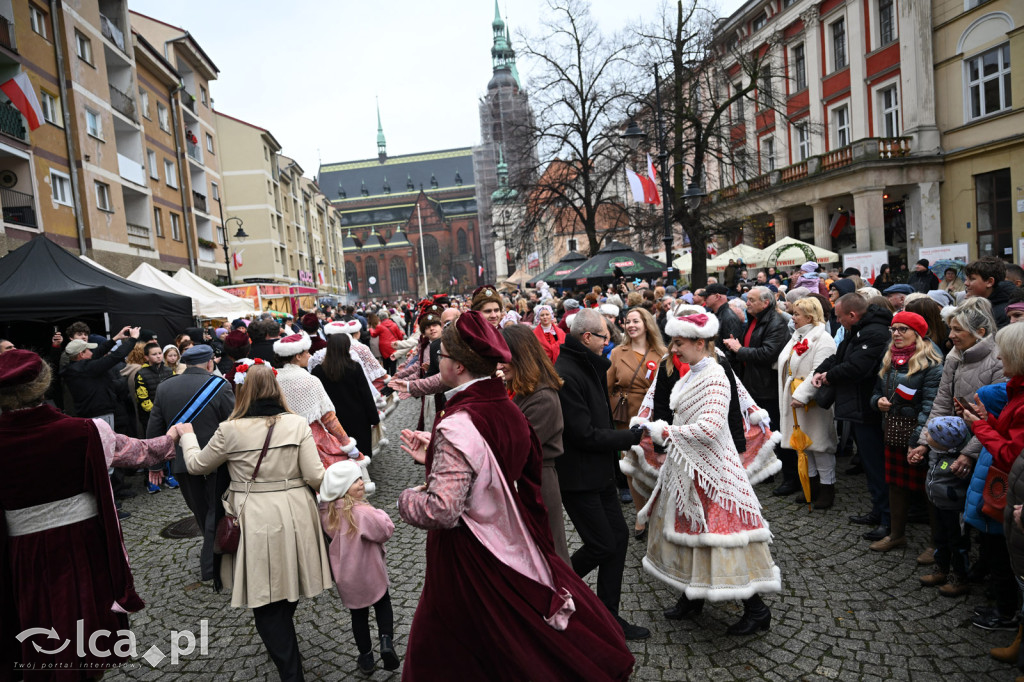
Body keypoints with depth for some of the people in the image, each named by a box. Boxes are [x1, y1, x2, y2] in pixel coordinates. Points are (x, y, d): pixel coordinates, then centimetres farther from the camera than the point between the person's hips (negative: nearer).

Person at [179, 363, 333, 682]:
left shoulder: (230, 430, -10)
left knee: (266, 600, 11)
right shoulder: (297, 424, -7)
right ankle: (283, 641, 47)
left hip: (256, 520, -2)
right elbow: (315, 477, -10)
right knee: (289, 583, 24)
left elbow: (196, 465, 8)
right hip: (294, 513, 3)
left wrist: (186, 435, 26)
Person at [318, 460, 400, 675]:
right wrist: (379, 514, -5)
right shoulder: (362, 512, -28)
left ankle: (366, 657, 28)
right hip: (368, 571, -4)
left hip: (343, 574, 4)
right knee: (383, 603, 20)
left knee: (358, 613, 19)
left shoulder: (325, 512, -7)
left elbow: (326, 539, 8)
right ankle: (386, 641, 1)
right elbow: (386, 530, -20)